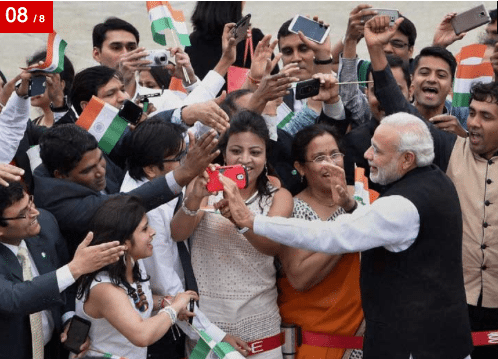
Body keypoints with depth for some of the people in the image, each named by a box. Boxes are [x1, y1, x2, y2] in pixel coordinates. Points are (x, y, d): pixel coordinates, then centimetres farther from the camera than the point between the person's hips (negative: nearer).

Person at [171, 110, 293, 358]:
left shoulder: (278, 197, 2)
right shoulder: (207, 188, 2)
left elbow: (273, 246, -17)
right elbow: (178, 234, -13)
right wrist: (194, 198, -32)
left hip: (259, 323, 0)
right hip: (206, 319, 0)